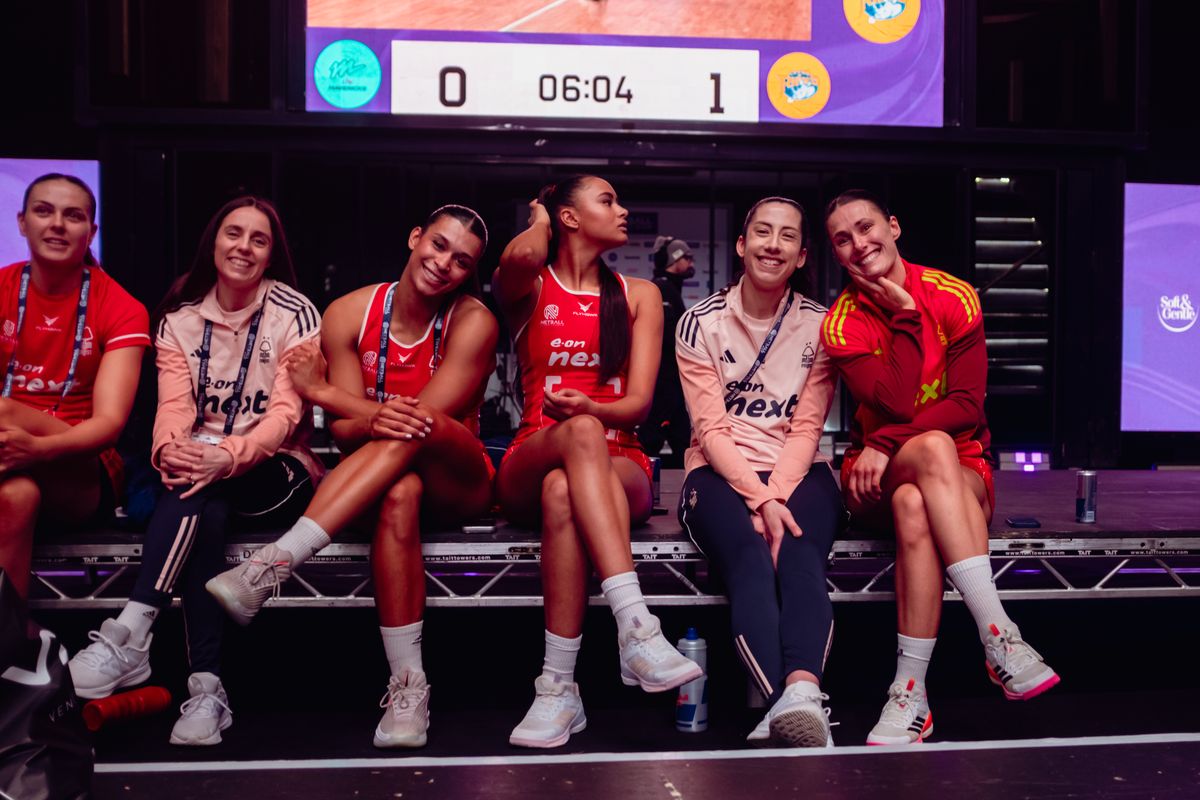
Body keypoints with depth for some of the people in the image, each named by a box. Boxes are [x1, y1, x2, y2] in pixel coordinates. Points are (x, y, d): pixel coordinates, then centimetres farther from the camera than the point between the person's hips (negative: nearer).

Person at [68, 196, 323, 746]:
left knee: (199, 490, -34)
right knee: (207, 511, -33)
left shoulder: (295, 315, -3)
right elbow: (174, 404, -7)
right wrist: (170, 448, -32)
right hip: (201, 464, 2)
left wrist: (229, 455, -33)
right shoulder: (179, 318, 7)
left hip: (276, 472, -2)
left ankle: (129, 636, -38)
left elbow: (286, 412, -14)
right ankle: (206, 686, -36)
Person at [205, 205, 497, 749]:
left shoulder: (473, 321, -10)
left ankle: (273, 564, -42)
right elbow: (344, 433, -7)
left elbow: (426, 419, -18)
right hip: (374, 486, 1)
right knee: (400, 493, -38)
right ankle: (408, 684, -37)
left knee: (413, 427, -36)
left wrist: (319, 390, -14)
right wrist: (375, 421, -33)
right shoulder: (349, 314, -3)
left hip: (456, 485, -1)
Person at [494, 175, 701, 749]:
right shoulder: (528, 288, 13)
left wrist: (587, 407, -17)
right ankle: (637, 630, -52)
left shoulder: (638, 295, 17)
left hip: (618, 464, 1)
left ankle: (559, 688, -43)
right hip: (531, 461, -1)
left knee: (563, 489, -37)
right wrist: (540, 221, 8)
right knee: (581, 434, -39)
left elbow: (639, 402, 5)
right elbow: (521, 256, -16)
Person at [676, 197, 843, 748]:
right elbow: (712, 429, -5)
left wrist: (776, 496, -17)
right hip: (721, 474, -1)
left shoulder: (819, 325, 7)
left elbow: (806, 429, 0)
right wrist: (759, 499, -19)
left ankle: (798, 697, -55)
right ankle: (795, 706, -51)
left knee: (799, 555, -32)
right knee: (751, 560, -33)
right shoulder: (701, 323, 3)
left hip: (798, 474, 1)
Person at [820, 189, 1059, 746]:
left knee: (914, 508, -37)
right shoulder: (842, 323, -2)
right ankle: (999, 637, -44)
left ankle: (911, 693, -37)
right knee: (934, 448, -37)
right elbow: (896, 404, -17)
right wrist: (907, 315, -13)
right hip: (879, 472, 0)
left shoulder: (954, 297, -1)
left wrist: (886, 443, -20)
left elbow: (968, 404, -10)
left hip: (962, 467, 1)